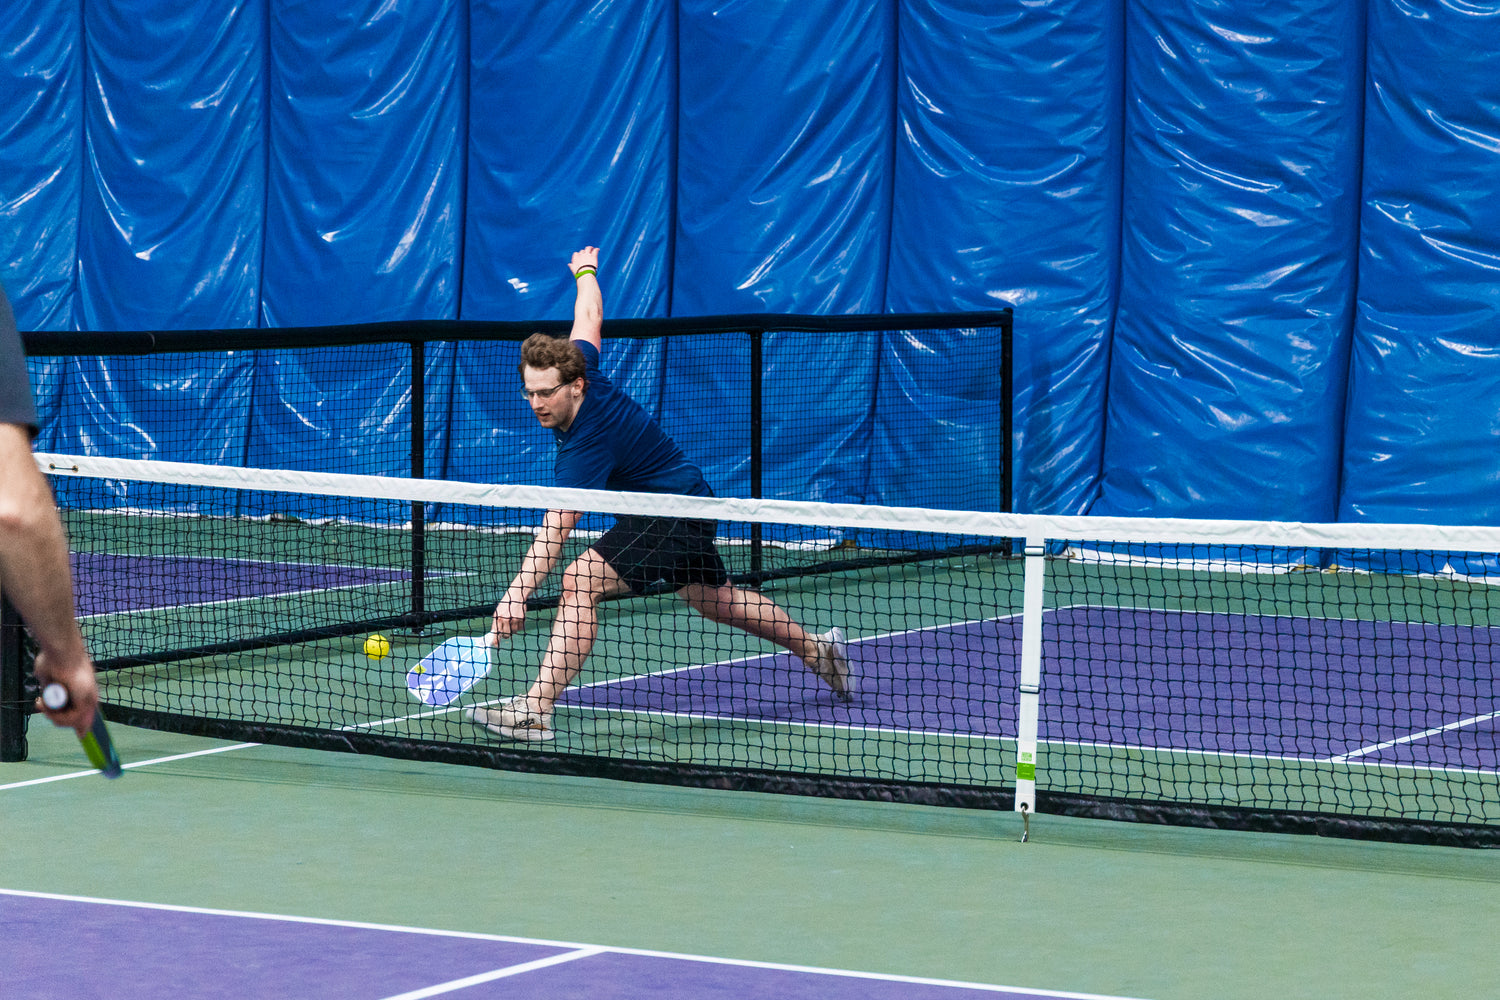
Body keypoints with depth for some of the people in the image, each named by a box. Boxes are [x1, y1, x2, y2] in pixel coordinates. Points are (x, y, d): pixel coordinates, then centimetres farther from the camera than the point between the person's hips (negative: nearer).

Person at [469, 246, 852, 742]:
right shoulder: (581, 364, -11)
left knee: (581, 580, -27)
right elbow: (589, 321, 10)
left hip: (674, 513, -11)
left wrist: (519, 593, -46)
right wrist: (585, 272, 31)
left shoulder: (586, 445, -33)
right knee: (713, 599, 30)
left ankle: (535, 710, -36)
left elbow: (555, 530, -40)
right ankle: (817, 650, 49)